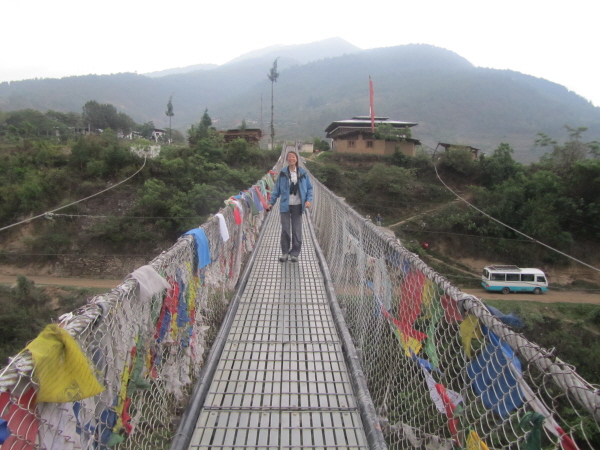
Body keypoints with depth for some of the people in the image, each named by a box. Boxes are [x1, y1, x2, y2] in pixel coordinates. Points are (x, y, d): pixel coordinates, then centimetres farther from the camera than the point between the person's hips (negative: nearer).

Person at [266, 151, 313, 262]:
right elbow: (277, 189, 6)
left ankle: (295, 253, 14)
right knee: (285, 230, 3)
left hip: (298, 206, 0)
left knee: (297, 230, 4)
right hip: (285, 206, 0)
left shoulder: (303, 173, 3)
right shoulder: (283, 173, 3)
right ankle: (285, 252, 16)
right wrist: (271, 202, 2)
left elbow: (309, 188, 7)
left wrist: (308, 200, -8)